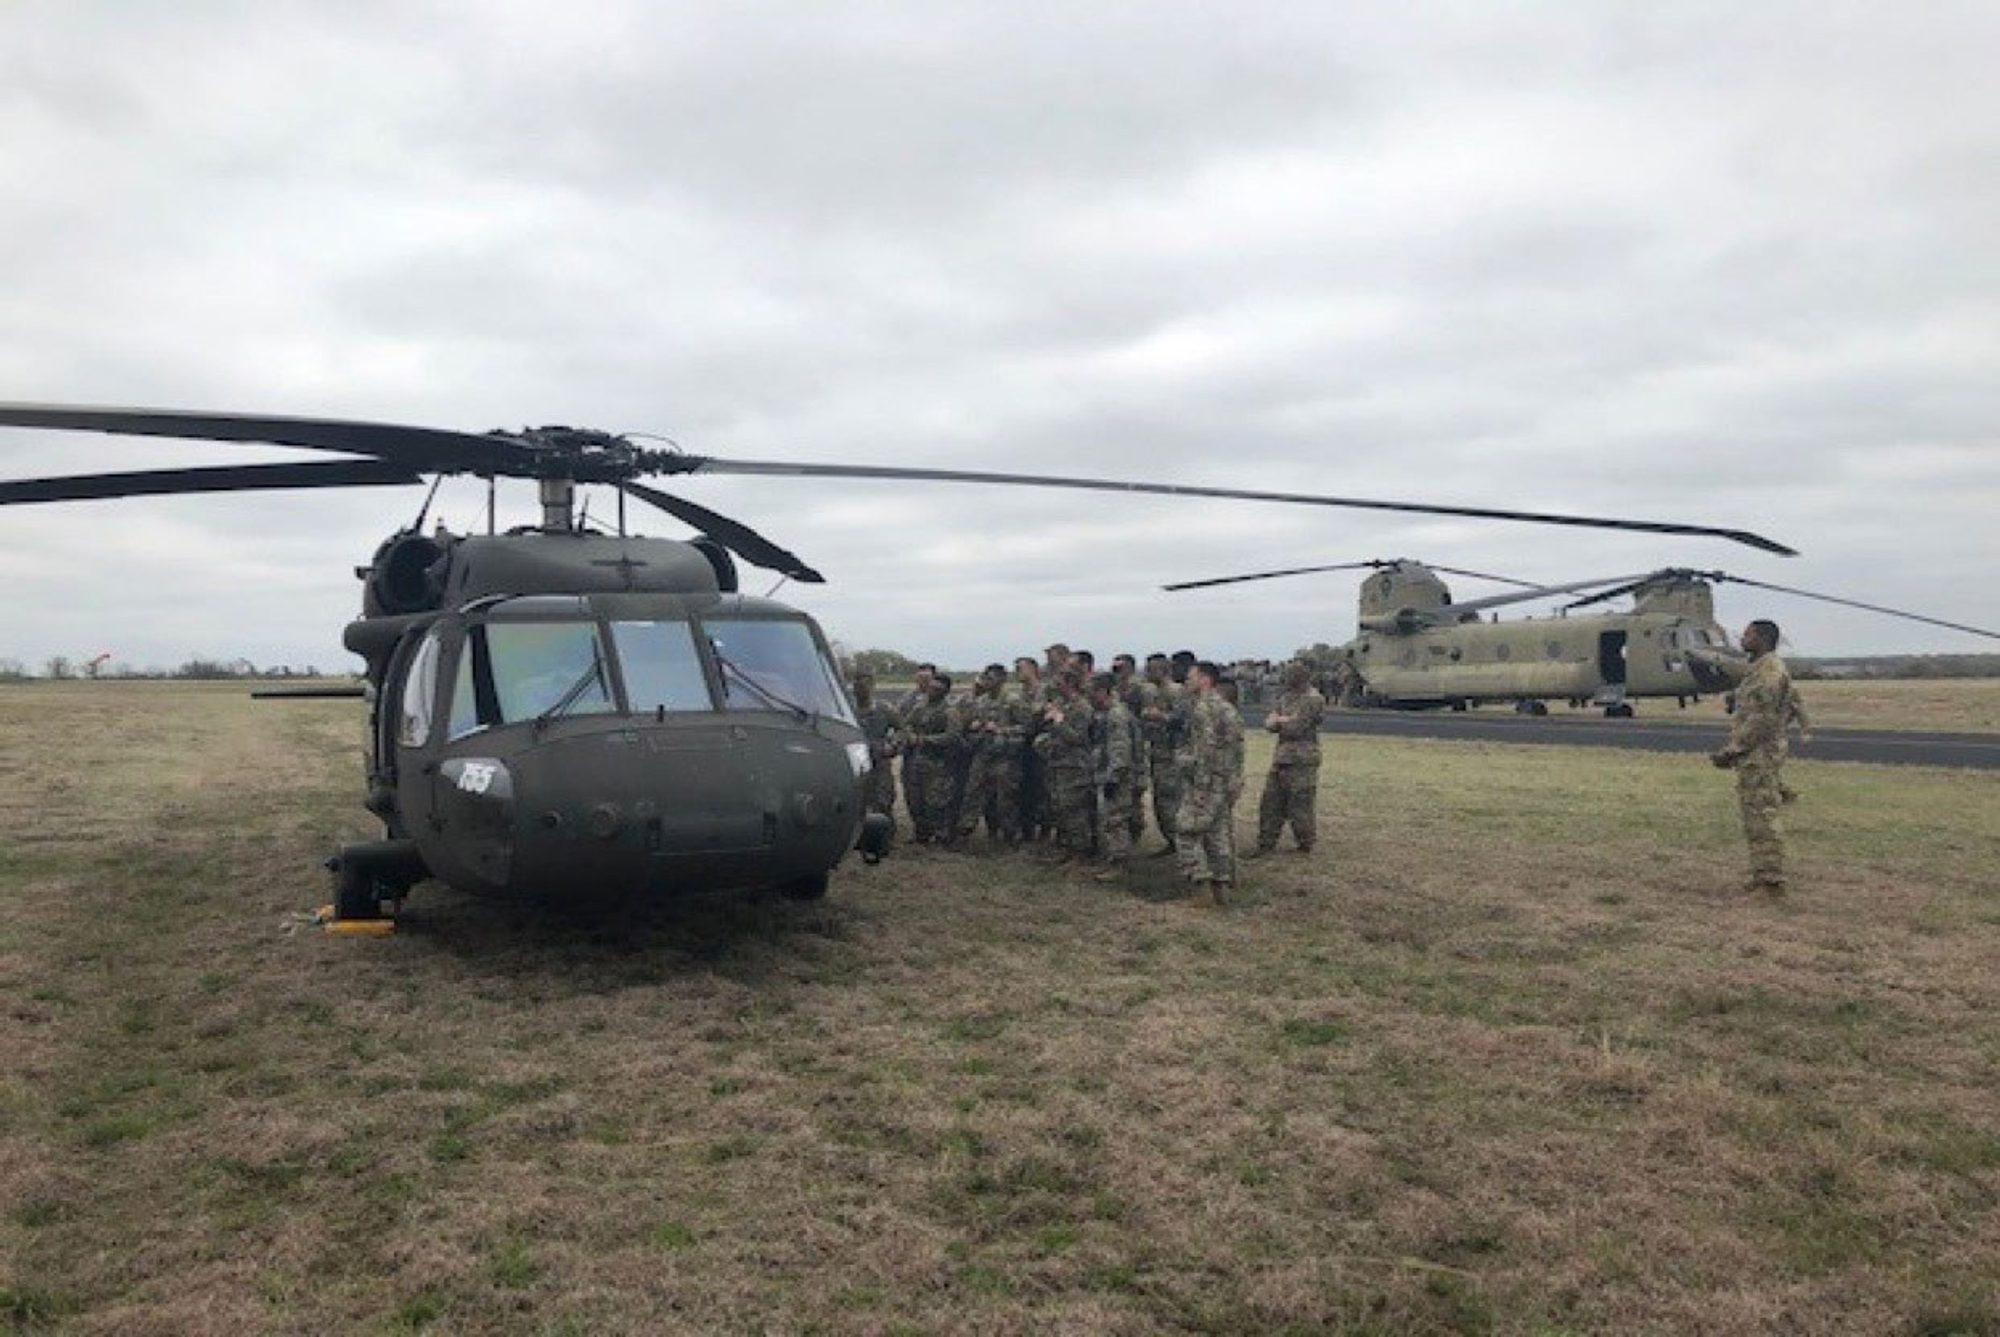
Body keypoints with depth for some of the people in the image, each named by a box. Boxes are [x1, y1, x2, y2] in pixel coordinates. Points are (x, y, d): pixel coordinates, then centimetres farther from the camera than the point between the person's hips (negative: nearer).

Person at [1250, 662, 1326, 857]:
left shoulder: (1314, 700, -12)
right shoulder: (1287, 698, 14)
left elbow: (1296, 729, -18)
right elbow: (1269, 722, 8)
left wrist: (1280, 721, -2)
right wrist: (1286, 721, -12)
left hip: (1301, 761, -8)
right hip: (1281, 758, 8)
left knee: (1299, 806, -1)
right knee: (1270, 802, 9)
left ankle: (1306, 845, 14)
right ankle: (1266, 843, 16)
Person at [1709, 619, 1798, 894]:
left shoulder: (1770, 670, -15)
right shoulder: (1760, 669, 17)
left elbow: (1762, 719, -21)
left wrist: (1732, 750, -19)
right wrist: (1732, 749, 17)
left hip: (1760, 756, -10)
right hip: (1753, 756, 10)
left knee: (1762, 819, -7)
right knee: (1754, 819, 13)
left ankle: (1771, 882, -4)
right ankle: (1762, 877, 18)